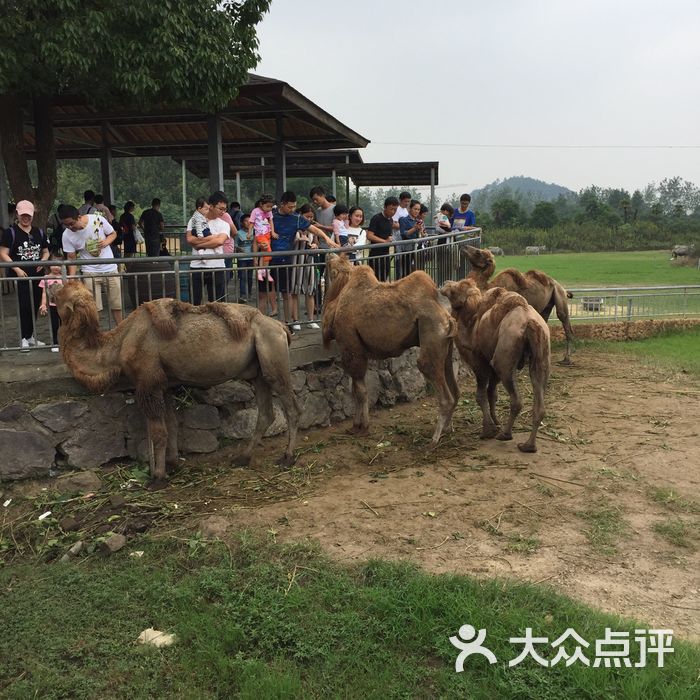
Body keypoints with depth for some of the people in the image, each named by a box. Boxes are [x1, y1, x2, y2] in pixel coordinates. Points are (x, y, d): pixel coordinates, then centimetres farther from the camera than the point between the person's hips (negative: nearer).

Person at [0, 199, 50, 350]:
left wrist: (42, 261, -1)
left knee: (35, 305, 8)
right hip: (20, 275, -5)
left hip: (37, 275, 5)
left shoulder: (39, 232, 12)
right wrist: (17, 269, -13)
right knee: (24, 306, -8)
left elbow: (46, 252, 21)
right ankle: (25, 339, 0)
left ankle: (30, 336, 20)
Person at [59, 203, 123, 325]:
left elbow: (113, 233, 3)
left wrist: (106, 241, -18)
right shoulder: (67, 235, -12)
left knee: (116, 305, 7)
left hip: (110, 268, 1)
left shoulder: (98, 219, -14)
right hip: (90, 272, -1)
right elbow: (71, 258, -5)